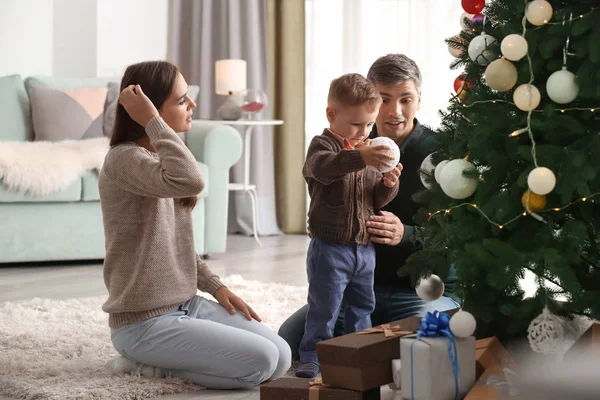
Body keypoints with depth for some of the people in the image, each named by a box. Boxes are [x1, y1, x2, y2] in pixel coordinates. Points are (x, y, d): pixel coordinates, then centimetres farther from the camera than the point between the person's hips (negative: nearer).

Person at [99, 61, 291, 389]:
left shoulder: (158, 157, 12)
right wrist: (151, 121, -28)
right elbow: (190, 182, -39)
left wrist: (216, 287, 7)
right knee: (259, 362, -18)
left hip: (187, 305, 9)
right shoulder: (125, 159, -18)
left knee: (281, 358, 1)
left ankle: (158, 358, 11)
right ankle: (145, 362, -1)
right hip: (145, 322, -9)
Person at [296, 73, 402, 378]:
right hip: (330, 247, -7)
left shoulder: (370, 153, 12)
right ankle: (312, 356, 9)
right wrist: (360, 157, -49)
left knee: (362, 307, 17)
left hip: (364, 248, 7)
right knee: (324, 308, -2)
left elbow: (377, 199, 12)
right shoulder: (323, 145, -10)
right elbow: (322, 166, -35)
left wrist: (388, 184, -11)